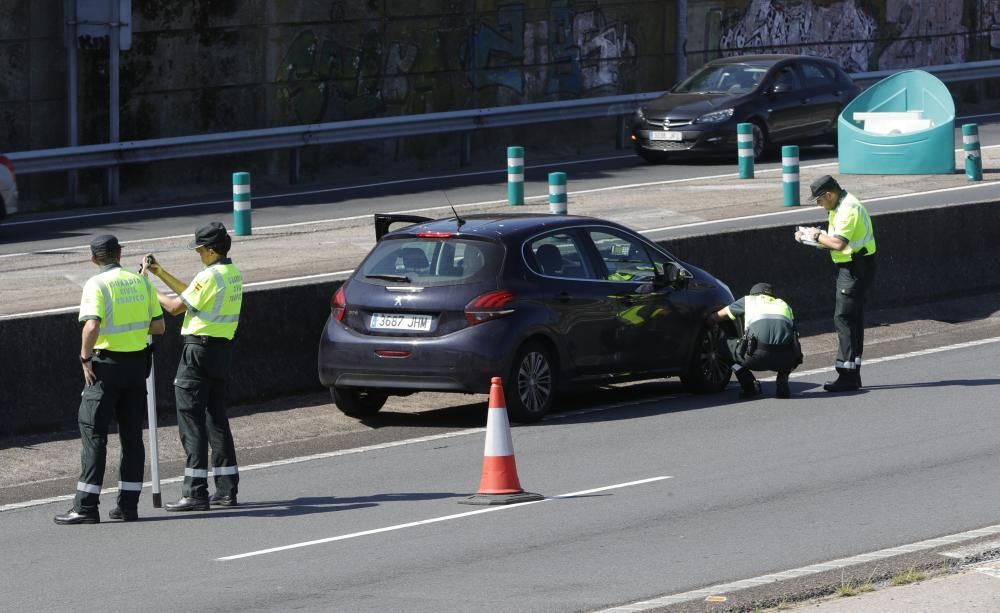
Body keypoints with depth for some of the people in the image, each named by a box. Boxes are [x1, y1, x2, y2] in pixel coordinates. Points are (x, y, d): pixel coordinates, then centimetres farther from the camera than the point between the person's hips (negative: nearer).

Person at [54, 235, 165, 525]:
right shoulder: (141, 282, 5)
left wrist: (85, 359, -12)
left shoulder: (96, 284, -11)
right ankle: (128, 504, 10)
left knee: (93, 433, -2)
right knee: (132, 434, 10)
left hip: (106, 363, -5)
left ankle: (86, 506, -6)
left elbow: (92, 327, -24)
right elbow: (158, 326, 10)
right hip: (137, 362, 5)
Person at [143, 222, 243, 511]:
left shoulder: (210, 276, -17)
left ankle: (195, 492, -8)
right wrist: (160, 272, 20)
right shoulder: (233, 273, 11)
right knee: (216, 419, 14)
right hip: (223, 349, 9)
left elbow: (176, 307, -13)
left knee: (192, 421, -6)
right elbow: (190, 294, 20)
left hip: (200, 350, -9)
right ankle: (226, 489, 14)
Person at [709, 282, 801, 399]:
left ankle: (750, 385, 5)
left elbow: (717, 316, 36)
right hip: (785, 360, 4)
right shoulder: (784, 305, 33)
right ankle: (782, 382, 14)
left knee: (725, 348, 22)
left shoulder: (748, 300, 26)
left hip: (759, 355, -4)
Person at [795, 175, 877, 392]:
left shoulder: (848, 209, -19)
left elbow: (839, 243, -29)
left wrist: (817, 236, -13)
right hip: (851, 268, 11)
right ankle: (852, 376, 17)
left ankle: (847, 376, -13)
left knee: (844, 319, -12)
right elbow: (837, 242, 17)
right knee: (853, 321, 13)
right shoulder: (841, 206, 16)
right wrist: (809, 237, 5)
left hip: (856, 269, -11)